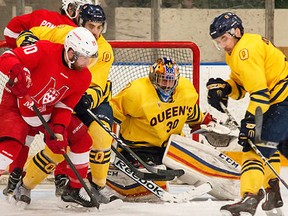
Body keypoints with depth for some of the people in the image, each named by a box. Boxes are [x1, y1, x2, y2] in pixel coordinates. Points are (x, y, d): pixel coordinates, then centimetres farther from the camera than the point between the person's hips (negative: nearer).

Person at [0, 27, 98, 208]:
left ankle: (73, 190, 11)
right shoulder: (45, 51, -26)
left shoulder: (84, 77, -8)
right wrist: (17, 72, -51)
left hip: (47, 111, 6)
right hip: (16, 104, -6)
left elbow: (65, 106, -4)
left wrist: (59, 128, -21)